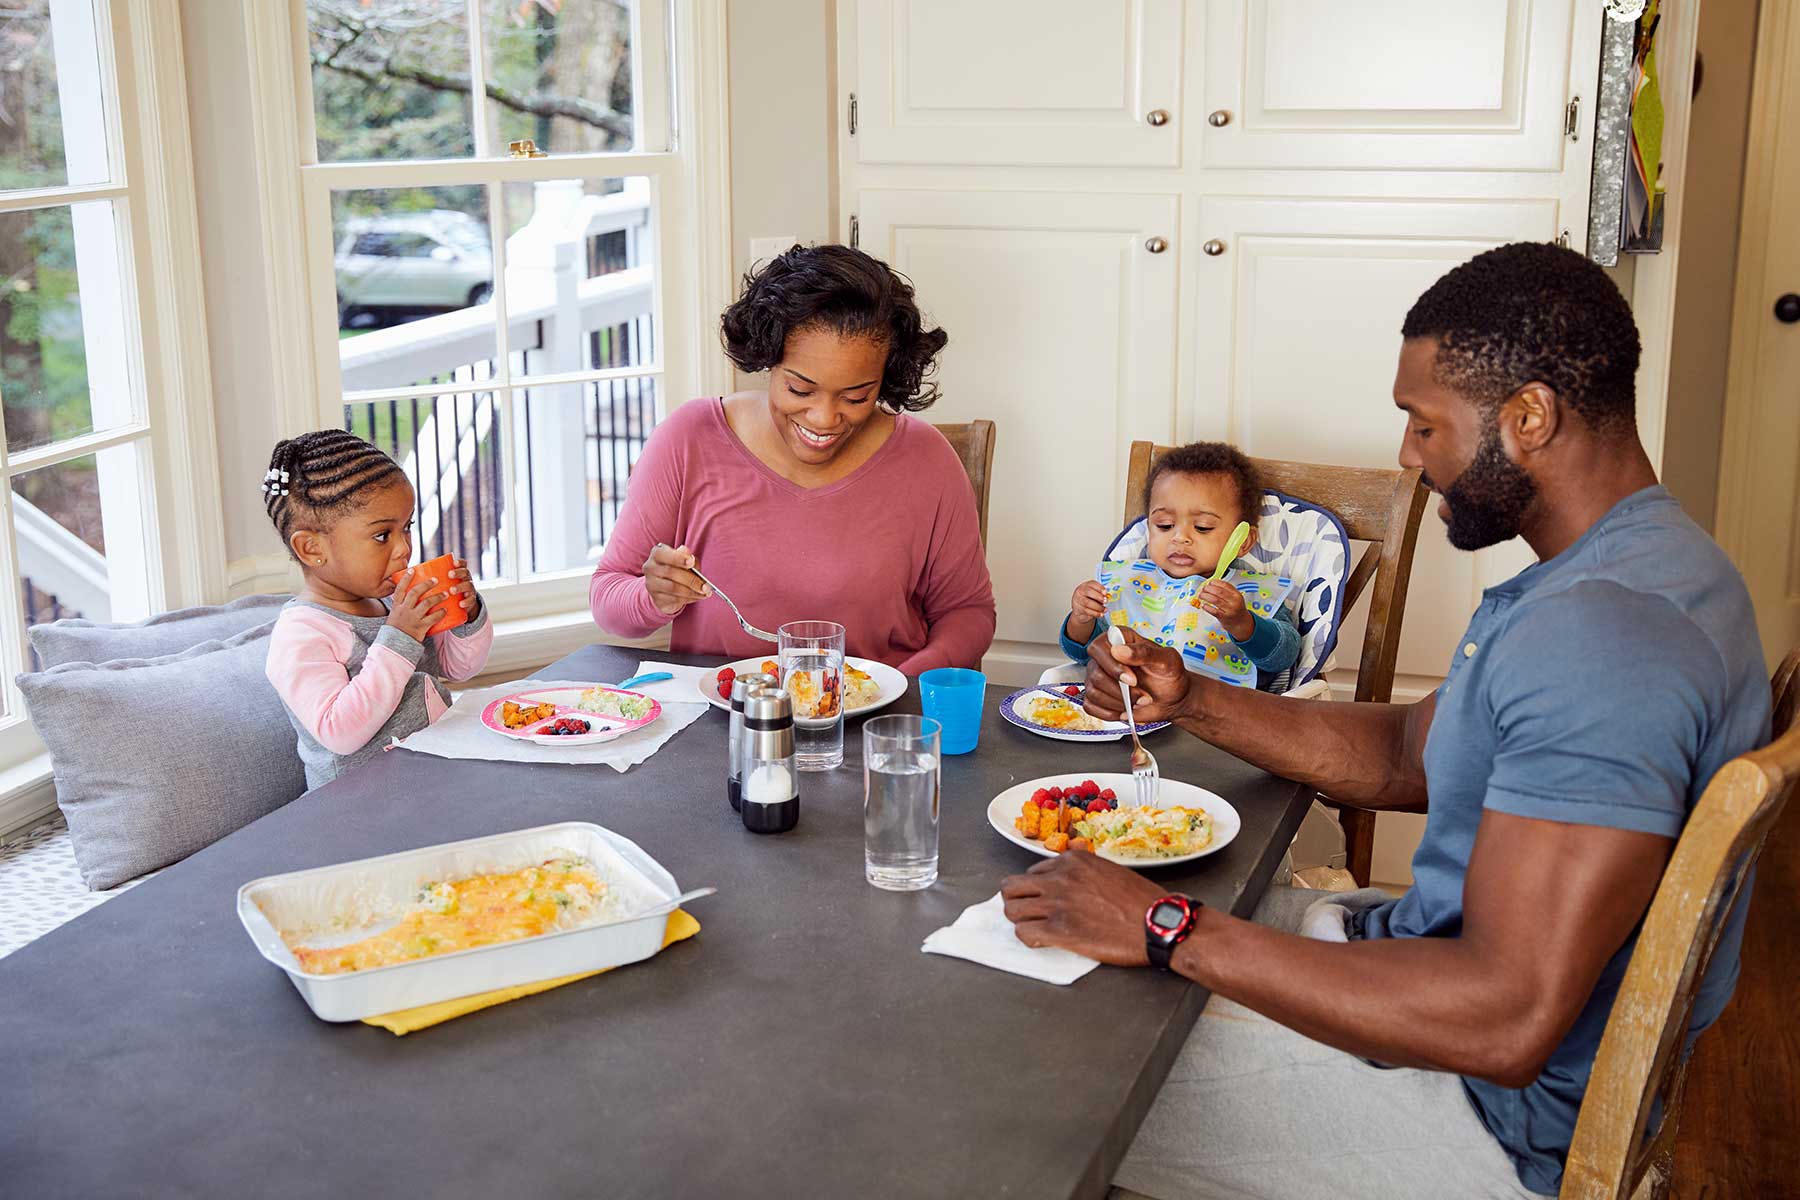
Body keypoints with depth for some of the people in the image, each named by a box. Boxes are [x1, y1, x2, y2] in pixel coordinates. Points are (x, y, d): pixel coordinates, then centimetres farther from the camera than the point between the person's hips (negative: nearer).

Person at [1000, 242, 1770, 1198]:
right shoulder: (1623, 570, 6)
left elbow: (1508, 1020, -35)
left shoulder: (1601, 633, -30)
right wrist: (1191, 703, 1)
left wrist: (1172, 932, -30)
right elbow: (1410, 755, 14)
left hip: (1504, 1112, -10)